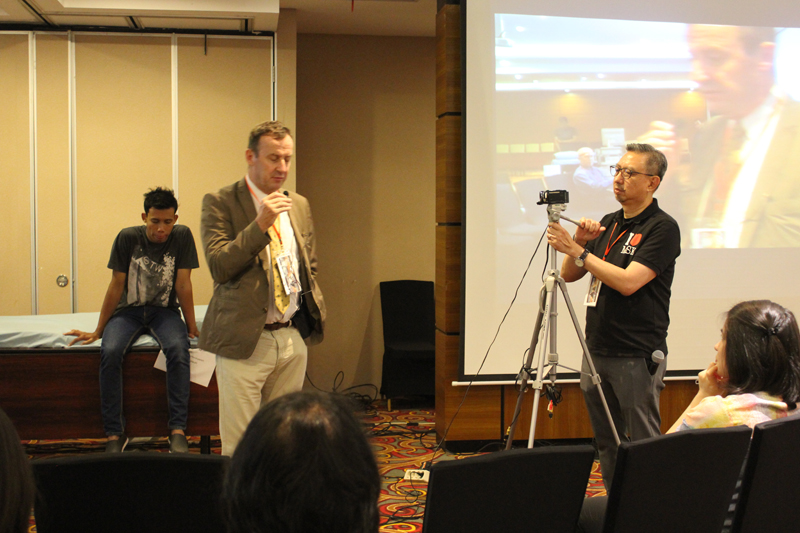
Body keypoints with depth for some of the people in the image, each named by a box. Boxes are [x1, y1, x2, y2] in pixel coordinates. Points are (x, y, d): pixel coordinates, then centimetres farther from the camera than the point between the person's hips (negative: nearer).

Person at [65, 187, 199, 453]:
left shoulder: (182, 236, -9)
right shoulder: (127, 237, -9)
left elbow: (183, 284, -6)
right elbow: (116, 285, -4)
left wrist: (192, 327, -5)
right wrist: (98, 331, 0)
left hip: (164, 311, 0)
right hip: (128, 311, 1)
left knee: (178, 349, -32)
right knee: (110, 352, -30)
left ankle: (178, 431, -28)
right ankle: (115, 434, -21)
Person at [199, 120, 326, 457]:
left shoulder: (299, 205, 12)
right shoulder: (220, 203, -5)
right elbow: (219, 266, -16)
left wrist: (315, 314, 11)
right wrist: (260, 224, -22)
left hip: (294, 337, 5)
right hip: (245, 340, -5)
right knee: (239, 444, -2)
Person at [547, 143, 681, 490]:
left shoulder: (663, 228, -9)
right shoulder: (608, 224, 14)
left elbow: (628, 282, -20)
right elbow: (568, 275, 11)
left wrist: (578, 250, -20)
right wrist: (577, 242, -7)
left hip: (637, 357, -7)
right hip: (596, 352, 7)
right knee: (606, 446, 15)